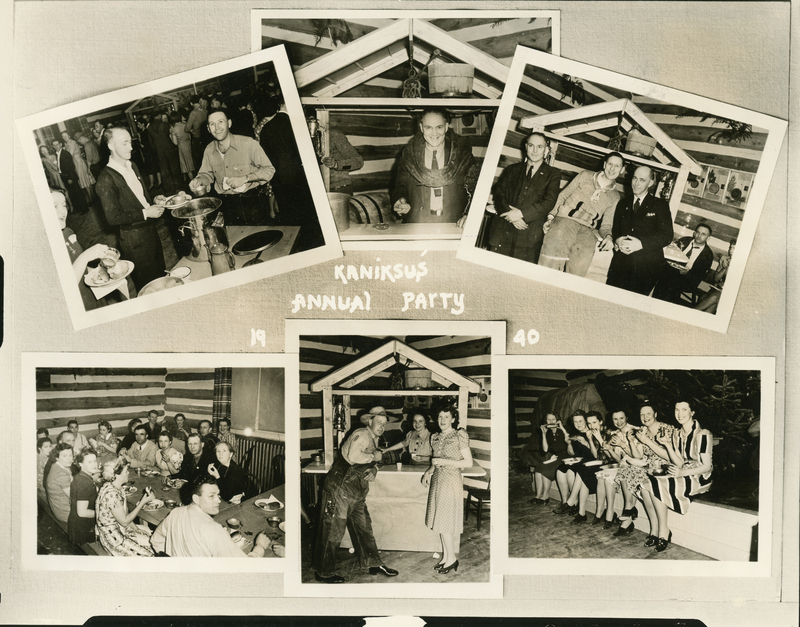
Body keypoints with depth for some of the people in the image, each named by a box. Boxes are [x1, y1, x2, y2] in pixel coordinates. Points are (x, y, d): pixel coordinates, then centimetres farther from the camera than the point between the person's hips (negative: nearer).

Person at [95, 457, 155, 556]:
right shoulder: (111, 493, -28)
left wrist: (136, 529, 1)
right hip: (112, 537, -9)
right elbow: (124, 521, -21)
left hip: (120, 529, 9)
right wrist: (143, 502, -18)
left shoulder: (118, 488, 2)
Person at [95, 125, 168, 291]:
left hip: (150, 229, 8)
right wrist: (145, 213, -19)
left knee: (161, 275, 19)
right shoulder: (106, 179, -19)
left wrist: (153, 200, 2)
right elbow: (113, 217, -19)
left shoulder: (132, 167, 8)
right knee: (148, 284, 4)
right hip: (134, 239, -8)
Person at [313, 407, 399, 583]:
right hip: (340, 488, -9)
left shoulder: (373, 439, 14)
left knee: (364, 527, 15)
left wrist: (373, 470, -1)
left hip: (357, 492, 9)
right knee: (333, 529, 0)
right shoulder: (361, 435, -16)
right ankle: (324, 573, 11)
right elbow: (353, 456, -32)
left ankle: (374, 564, 27)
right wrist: (374, 457, -17)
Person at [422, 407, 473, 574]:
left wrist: (445, 461, -17)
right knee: (439, 520, 9)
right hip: (437, 480, 7)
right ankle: (445, 556, 19)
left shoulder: (459, 435, -9)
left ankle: (451, 559, 7)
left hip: (451, 481, -7)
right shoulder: (435, 437, 11)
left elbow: (469, 462, -11)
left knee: (445, 522, -5)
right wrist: (429, 471, 4)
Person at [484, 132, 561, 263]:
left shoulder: (553, 175, 12)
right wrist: (511, 215, -10)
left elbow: (548, 202, -2)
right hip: (503, 231, 2)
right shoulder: (512, 169, 20)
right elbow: (498, 193, 8)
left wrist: (521, 214, -12)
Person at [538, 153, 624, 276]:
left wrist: (608, 236, -3)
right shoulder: (585, 176, 18)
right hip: (566, 219, -2)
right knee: (556, 244, -29)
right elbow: (562, 196, 15)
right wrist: (551, 217, 1)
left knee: (583, 254, -27)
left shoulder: (615, 197, 21)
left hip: (587, 229, 2)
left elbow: (606, 224, 20)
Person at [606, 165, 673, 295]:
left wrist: (641, 244, -16)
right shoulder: (622, 204, 21)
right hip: (621, 263, 3)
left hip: (647, 266, -3)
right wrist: (617, 240, -6)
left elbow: (666, 235, -2)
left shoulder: (660, 205, 7)